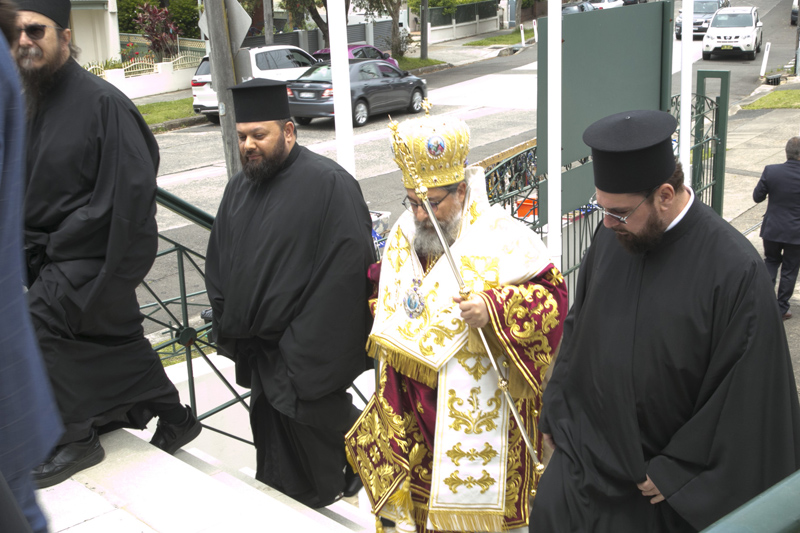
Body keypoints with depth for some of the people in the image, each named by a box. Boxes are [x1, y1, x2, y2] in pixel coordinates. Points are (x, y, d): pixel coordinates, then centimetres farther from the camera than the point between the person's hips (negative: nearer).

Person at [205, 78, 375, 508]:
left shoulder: (328, 184, -16)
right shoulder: (239, 187, 9)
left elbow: (346, 271, -21)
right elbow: (219, 263, 18)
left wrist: (306, 348, -21)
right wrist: (227, 326, 10)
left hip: (306, 358, -7)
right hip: (259, 354, 7)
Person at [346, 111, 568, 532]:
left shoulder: (504, 238, -16)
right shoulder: (404, 234, 3)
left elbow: (552, 295, -19)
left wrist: (494, 310, -31)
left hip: (479, 402, -5)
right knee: (420, 495, 16)